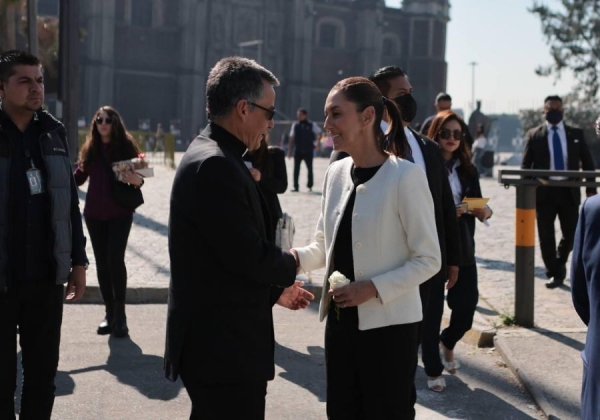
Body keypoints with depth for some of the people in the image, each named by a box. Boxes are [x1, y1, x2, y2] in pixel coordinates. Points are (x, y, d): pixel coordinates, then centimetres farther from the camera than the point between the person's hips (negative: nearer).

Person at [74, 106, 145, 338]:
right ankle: (109, 313, 16)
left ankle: (120, 315, -4)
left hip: (120, 213, -3)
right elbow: (78, 177, 5)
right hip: (94, 213, 3)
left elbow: (137, 175, -2)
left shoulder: (126, 145, -3)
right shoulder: (90, 148, 4)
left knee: (115, 259, -12)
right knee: (101, 263, 7)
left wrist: (137, 180, -24)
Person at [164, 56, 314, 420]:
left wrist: (275, 291, 18)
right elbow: (250, 256, -24)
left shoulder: (212, 157, 13)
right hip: (224, 349, -11)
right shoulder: (215, 165, -20)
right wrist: (290, 265, -5)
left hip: (217, 344, 11)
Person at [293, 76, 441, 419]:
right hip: (340, 321, 6)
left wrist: (374, 288, -22)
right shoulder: (336, 173, 5)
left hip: (388, 326, -6)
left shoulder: (405, 176, -15)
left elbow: (429, 260, -12)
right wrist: (294, 257, -7)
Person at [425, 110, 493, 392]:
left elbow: (479, 206, 10)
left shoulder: (467, 169, 8)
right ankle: (433, 370, 18)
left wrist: (484, 212, -12)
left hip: (462, 248, 5)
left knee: (467, 305, 5)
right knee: (432, 309, 1)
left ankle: (447, 343, 38)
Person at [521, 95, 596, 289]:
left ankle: (560, 262, 29)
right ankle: (554, 273, 16)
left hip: (569, 191, 1)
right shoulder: (534, 135, 3)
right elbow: (526, 165, 2)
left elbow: (587, 162, 8)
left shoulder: (576, 134, 7)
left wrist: (591, 190, 0)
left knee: (572, 234, 2)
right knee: (546, 236, 2)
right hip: (544, 191, -1)